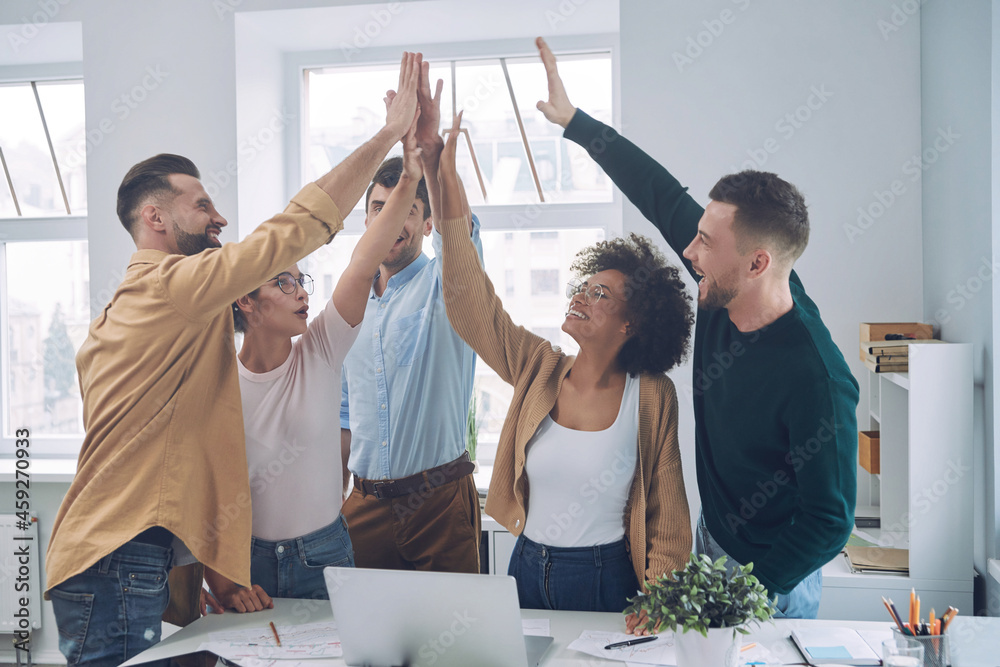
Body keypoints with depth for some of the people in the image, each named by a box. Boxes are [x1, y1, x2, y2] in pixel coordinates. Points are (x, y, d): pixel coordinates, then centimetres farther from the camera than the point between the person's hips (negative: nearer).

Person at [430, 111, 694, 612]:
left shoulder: (652, 396, -10)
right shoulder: (540, 370, -2)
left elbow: (666, 514, -4)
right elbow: (472, 300, -9)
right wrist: (444, 179, -14)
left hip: (605, 579, -3)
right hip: (527, 567, 4)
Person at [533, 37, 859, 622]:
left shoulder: (818, 381, -33)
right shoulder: (723, 296, -13)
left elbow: (830, 521, -24)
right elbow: (662, 196, -2)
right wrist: (573, 120, 2)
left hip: (771, 581, -7)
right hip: (711, 541, 8)